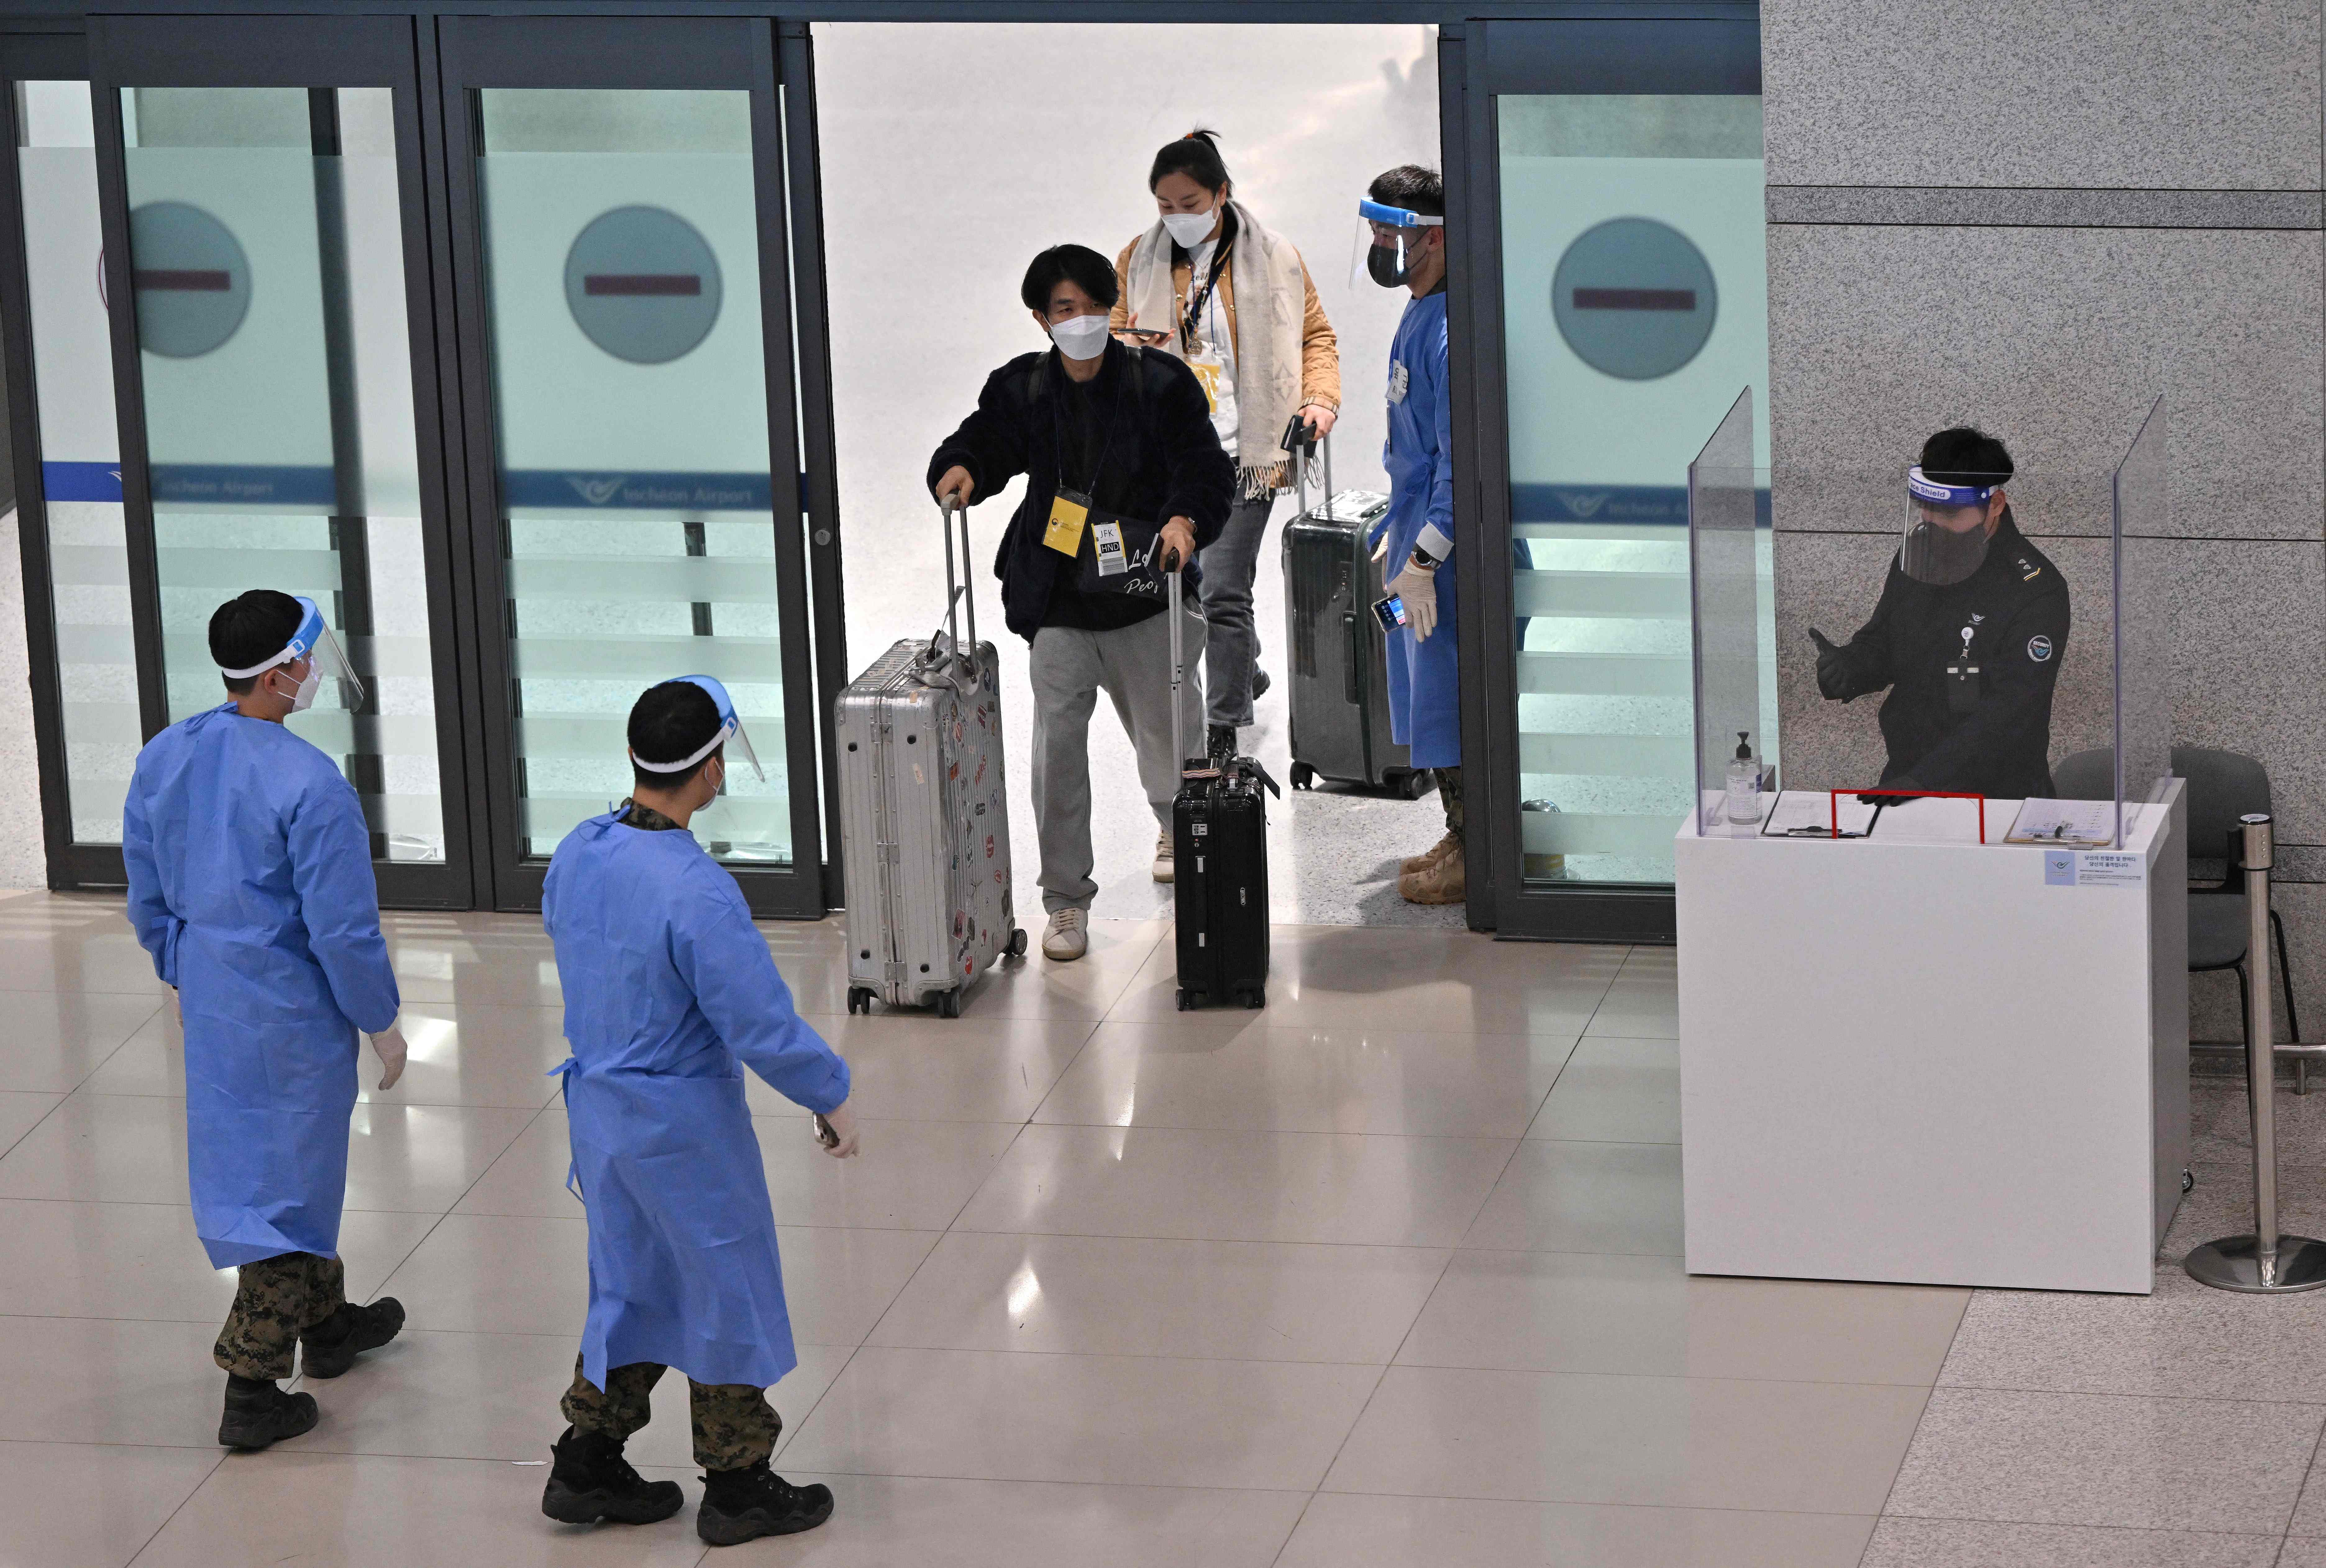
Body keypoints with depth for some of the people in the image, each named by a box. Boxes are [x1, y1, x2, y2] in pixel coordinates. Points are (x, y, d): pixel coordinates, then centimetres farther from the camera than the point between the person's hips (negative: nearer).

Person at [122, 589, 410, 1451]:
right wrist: (382, 1022, -7)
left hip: (210, 1001, 8)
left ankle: (325, 1321, 43)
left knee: (256, 1164, 23)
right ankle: (251, 1391, 8)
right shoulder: (311, 786, -25)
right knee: (287, 1185, 5)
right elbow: (342, 931, -21)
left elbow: (148, 897, 9)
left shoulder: (162, 761, -3)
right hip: (293, 1012, -8)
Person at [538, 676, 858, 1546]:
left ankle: (586, 1466, 31)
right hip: (685, 1128, -7)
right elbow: (766, 1031, -25)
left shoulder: (577, 854, -5)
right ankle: (737, 1486, 23)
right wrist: (833, 1099, -8)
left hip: (597, 1106, 7)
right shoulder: (697, 894, -29)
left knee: (630, 1283, 23)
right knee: (727, 1290, 11)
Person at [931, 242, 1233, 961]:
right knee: (1057, 746, -7)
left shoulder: (1160, 383, -3)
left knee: (1167, 730, 11)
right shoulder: (1023, 390, 4)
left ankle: (1178, 830, 47)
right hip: (1058, 600, 1)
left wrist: (1186, 520, -26)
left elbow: (1206, 468, -6)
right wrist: (960, 470, -16)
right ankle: (1066, 902, 3)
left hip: (1146, 589, -1)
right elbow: (984, 441, 9)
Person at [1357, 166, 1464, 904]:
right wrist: (1397, 533, 23)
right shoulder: (1420, 312, 11)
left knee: (1449, 696, -3)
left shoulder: (1452, 329, -22)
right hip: (1420, 525, 10)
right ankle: (1463, 836, 26)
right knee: (1429, 690, 16)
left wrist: (1421, 560, -23)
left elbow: (1460, 457, -24)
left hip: (1448, 540, -10)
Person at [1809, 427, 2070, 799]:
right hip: (1905, 777, 5)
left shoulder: (2037, 592, -14)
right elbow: (1881, 641, 23)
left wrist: (1920, 781, -28)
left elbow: (2007, 716, -20)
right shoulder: (1916, 553, 7)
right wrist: (1846, 668, -1)